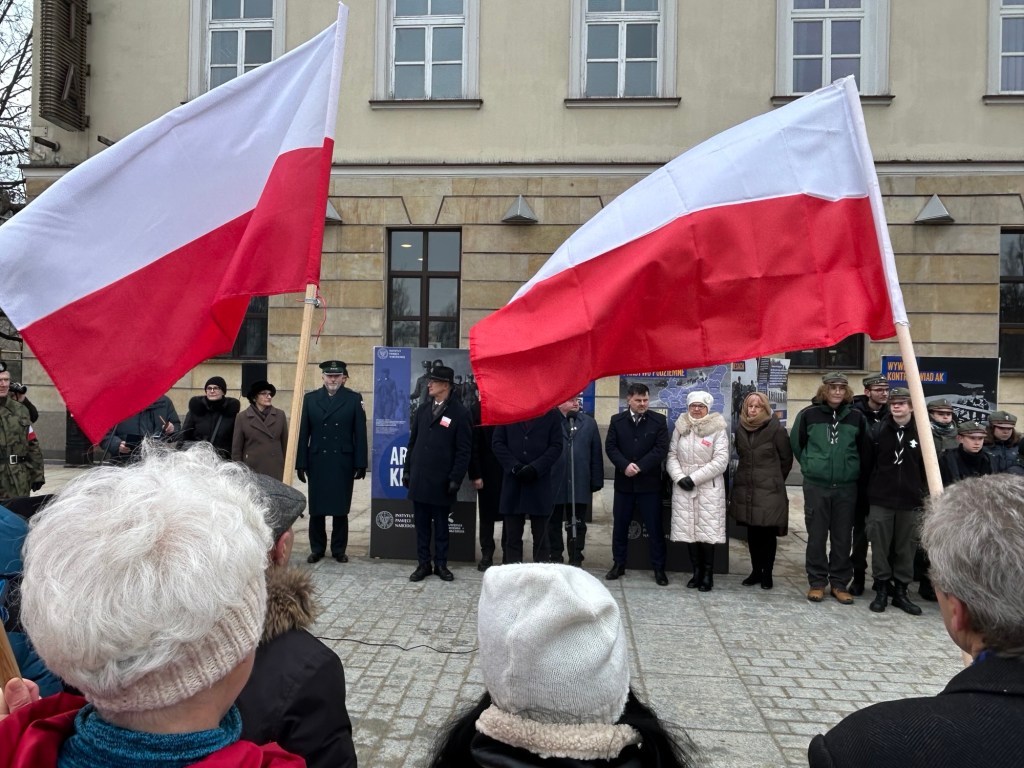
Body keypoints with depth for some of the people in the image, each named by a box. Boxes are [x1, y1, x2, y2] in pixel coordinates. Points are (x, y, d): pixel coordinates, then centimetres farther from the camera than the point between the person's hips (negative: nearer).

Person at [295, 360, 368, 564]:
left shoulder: (354, 399, 1)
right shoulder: (310, 399, 6)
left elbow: (360, 434, -1)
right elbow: (303, 433, 5)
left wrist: (360, 464, -5)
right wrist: (301, 463, 0)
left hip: (343, 463, -1)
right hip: (317, 462, 2)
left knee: (341, 509, 6)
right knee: (316, 509, 8)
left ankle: (339, 549, 17)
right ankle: (317, 549, 20)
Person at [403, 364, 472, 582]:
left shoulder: (460, 413, -7)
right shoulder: (423, 409, 10)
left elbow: (464, 450, -8)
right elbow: (412, 441, 14)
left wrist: (456, 479, -12)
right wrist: (407, 470, 10)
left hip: (441, 481, -4)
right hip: (418, 479, 5)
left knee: (441, 525, 7)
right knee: (421, 524, 9)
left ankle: (441, 564, 19)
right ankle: (423, 564, 19)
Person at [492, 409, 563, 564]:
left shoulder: (552, 414, 5)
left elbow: (556, 446, -1)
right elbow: (497, 443, 5)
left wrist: (535, 468, -13)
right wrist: (514, 466, -10)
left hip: (540, 483, -1)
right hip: (513, 482, 1)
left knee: (540, 536, 4)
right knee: (512, 536, 3)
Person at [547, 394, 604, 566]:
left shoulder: (589, 422, 8)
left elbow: (596, 454, 6)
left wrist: (596, 482, 2)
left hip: (579, 484, 2)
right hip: (553, 483, -2)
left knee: (577, 525, 9)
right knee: (554, 524, 10)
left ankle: (576, 561, 19)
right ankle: (554, 561, 21)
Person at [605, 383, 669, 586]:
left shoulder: (659, 420, -1)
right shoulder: (617, 420, 5)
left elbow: (661, 449, -8)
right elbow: (610, 447, -2)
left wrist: (640, 466, -17)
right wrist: (625, 465, -17)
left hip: (649, 482, -2)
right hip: (624, 481, 2)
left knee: (654, 527, 3)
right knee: (620, 525, 9)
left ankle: (658, 568, 13)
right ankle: (618, 564, 22)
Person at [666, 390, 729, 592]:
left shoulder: (717, 430, -2)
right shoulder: (680, 428, 10)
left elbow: (720, 461, -9)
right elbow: (672, 455, 7)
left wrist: (694, 478, -13)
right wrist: (679, 477, -10)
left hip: (708, 488, -3)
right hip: (683, 488, 3)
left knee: (707, 531, -5)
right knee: (688, 530, 4)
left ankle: (708, 574, 6)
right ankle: (696, 571, 15)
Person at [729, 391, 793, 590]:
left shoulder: (776, 429, -8)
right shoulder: (740, 430, 7)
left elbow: (786, 459, 0)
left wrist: (775, 480, 8)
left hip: (769, 491, -4)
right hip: (746, 490, 4)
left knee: (768, 533, 2)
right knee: (752, 533, 10)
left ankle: (767, 573, 14)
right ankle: (756, 571, 21)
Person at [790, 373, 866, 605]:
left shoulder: (856, 417, 2)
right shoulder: (809, 414, -3)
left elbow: (864, 448, 12)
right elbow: (796, 444, 7)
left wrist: (850, 467, 9)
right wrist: (811, 465, 8)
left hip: (847, 486, 2)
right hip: (816, 485, -1)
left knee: (843, 537, 8)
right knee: (817, 536, 4)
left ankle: (839, 583, 19)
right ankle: (817, 582, 15)